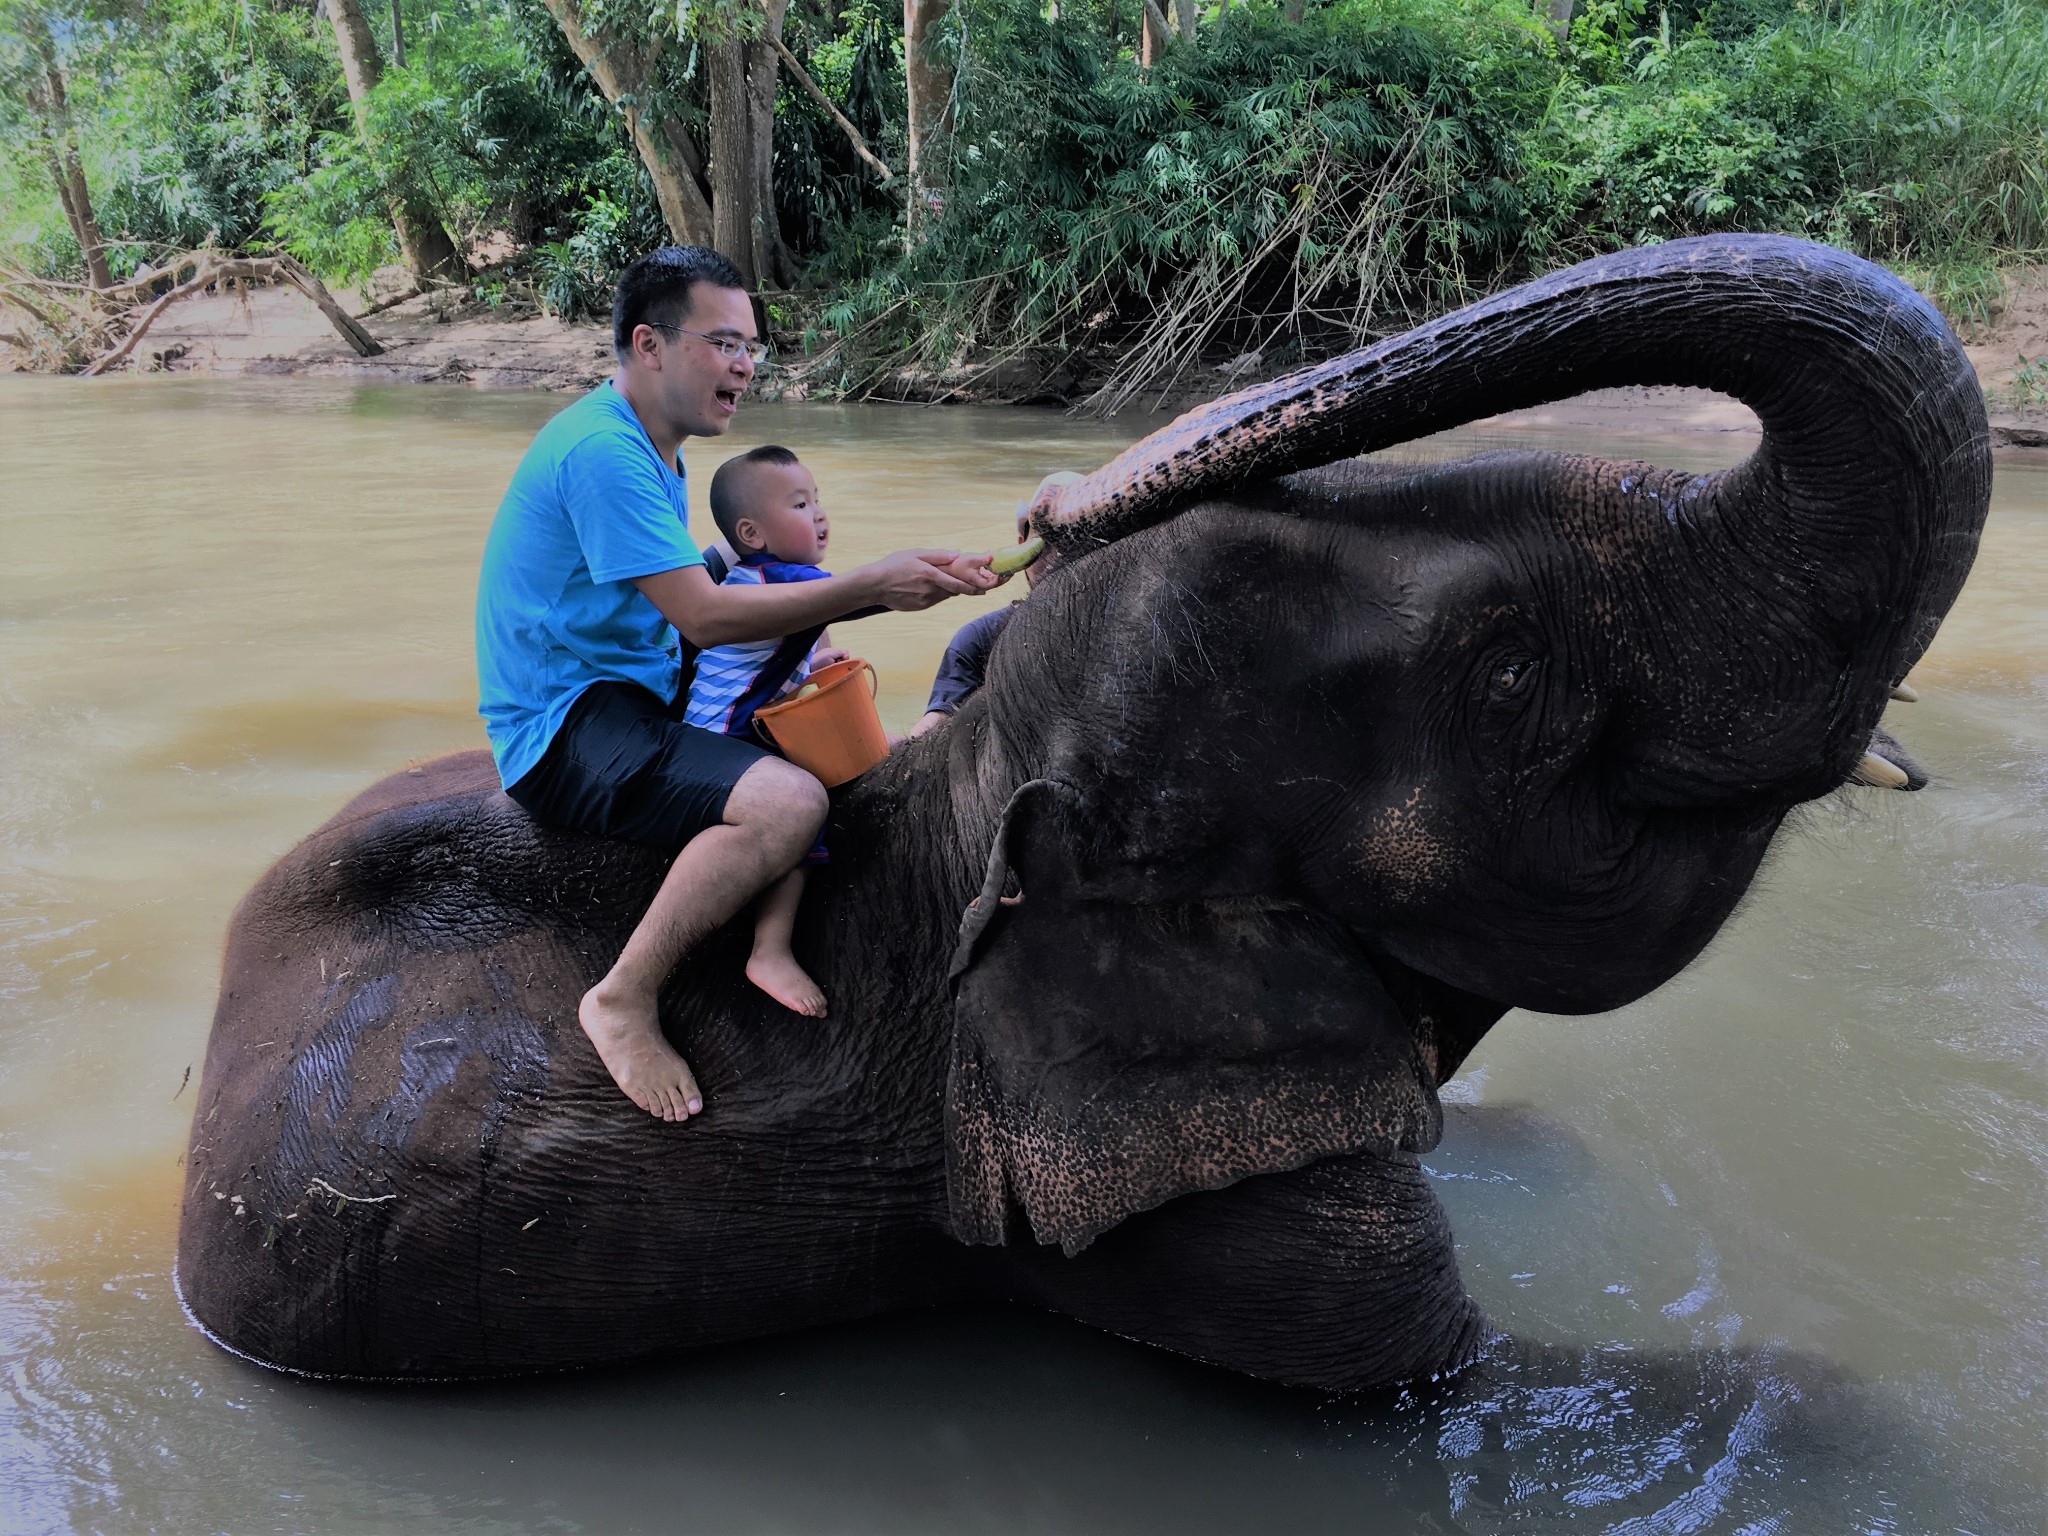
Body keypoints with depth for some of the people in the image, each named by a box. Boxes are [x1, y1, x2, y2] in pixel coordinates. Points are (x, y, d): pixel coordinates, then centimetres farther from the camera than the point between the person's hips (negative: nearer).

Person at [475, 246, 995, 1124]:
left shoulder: (652, 449, 15)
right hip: (563, 729, -11)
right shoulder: (600, 449, -19)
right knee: (789, 804, -31)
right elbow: (704, 616, -23)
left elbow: (691, 610, 18)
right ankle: (622, 1002, -15)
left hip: (637, 691, 11)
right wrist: (873, 585, -21)